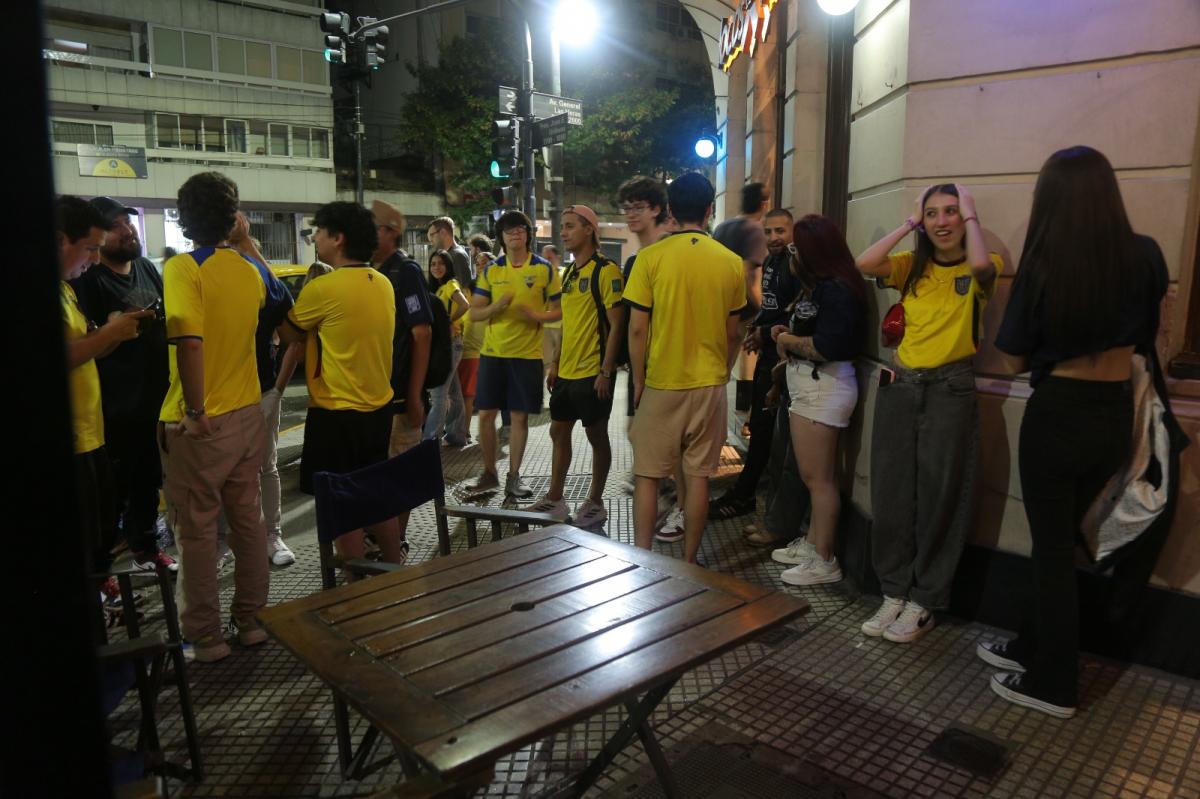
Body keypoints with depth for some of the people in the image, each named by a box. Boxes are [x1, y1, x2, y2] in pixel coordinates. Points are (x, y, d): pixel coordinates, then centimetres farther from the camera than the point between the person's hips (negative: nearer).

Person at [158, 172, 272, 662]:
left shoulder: (182, 268, -14)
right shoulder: (248, 270, 4)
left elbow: (189, 340, -27)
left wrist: (196, 410, -22)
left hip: (199, 424, -6)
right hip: (247, 414, 6)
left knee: (197, 529, 6)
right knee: (247, 518, 15)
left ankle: (204, 636, 18)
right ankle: (251, 620, 27)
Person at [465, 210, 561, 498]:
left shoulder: (544, 269, 0)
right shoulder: (491, 271, 6)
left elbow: (559, 310, 1)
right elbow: (474, 313, 4)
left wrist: (537, 316, -18)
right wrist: (496, 307, -16)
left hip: (527, 354, -2)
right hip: (493, 352, 2)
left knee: (520, 416, 4)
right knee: (486, 414, 4)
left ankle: (513, 477, 17)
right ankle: (489, 473, 20)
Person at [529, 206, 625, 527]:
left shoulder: (606, 271, -12)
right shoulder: (569, 272, 14)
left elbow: (616, 325, -16)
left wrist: (605, 371, -19)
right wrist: (555, 363, 16)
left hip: (592, 372, -9)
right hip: (566, 371, 9)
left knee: (596, 436, 4)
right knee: (558, 431, 13)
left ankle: (595, 504, 16)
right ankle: (555, 499, 26)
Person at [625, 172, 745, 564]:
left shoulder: (650, 258, -9)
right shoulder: (731, 263, -1)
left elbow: (637, 329, -9)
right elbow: (732, 334, 5)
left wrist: (638, 381, 3)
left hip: (661, 383, -2)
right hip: (709, 384, 2)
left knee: (647, 475, 8)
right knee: (698, 476, 9)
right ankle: (688, 563, 17)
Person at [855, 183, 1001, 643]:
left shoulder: (979, 269, 0)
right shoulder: (912, 266, 9)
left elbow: (980, 265, -25)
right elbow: (863, 264, -8)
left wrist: (970, 217, -9)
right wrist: (909, 224, 0)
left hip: (949, 389, -4)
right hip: (900, 386, 4)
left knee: (939, 500, 4)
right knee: (891, 495, 8)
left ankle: (923, 603, 18)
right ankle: (895, 592, 23)